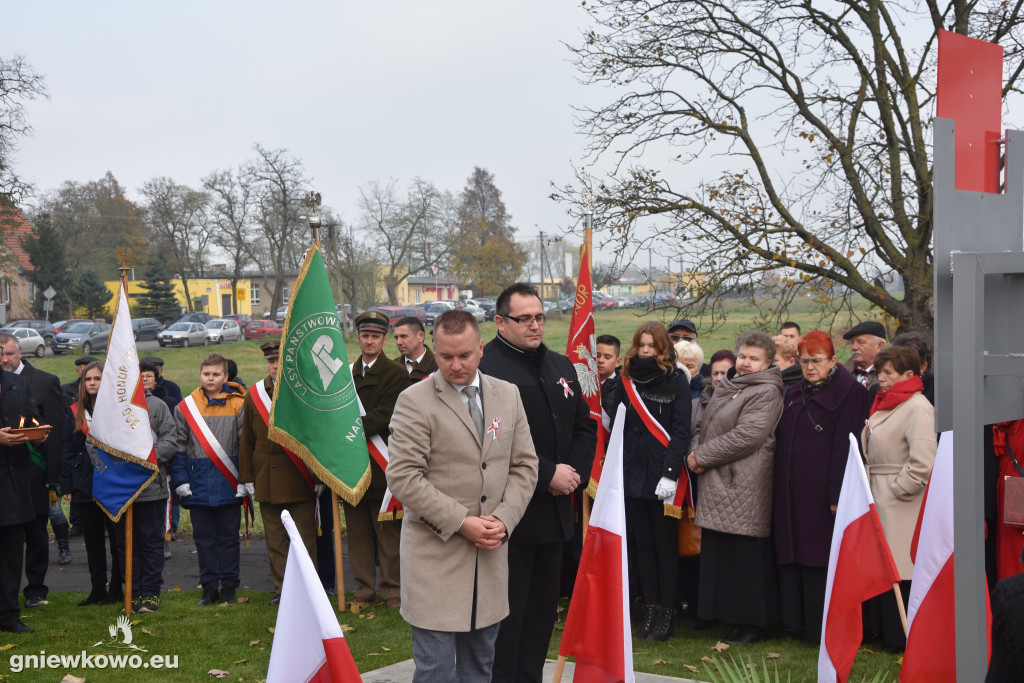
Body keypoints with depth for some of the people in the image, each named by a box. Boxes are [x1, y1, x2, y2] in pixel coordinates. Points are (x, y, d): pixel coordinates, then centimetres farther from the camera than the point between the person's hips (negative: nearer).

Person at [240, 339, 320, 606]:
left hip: (300, 482, -3)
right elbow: (247, 440, 12)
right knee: (275, 540, 9)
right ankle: (281, 589, 19)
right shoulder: (254, 394, 8)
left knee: (304, 539, 2)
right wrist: (248, 478, 9)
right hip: (266, 481, 3)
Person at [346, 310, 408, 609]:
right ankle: (364, 588, 18)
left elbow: (384, 415, -13)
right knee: (357, 530, 9)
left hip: (381, 465, -4)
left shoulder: (396, 374, -3)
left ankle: (392, 589, 11)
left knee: (388, 531, 2)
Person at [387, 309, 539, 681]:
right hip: (436, 553, -5)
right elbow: (403, 477, -13)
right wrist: (460, 522, -15)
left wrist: (504, 518, -5)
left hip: (491, 551, 5)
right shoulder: (415, 401, -7)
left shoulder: (508, 395, 9)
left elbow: (524, 465, 10)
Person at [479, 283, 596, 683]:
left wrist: (575, 471, 0)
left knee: (543, 606, 16)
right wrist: (547, 474, -18)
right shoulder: (485, 368, -14)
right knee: (507, 610, -1)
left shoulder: (561, 367, 13)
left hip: (554, 511, 8)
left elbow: (584, 426, 17)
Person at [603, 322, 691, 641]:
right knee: (643, 545, 8)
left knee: (665, 546, 2)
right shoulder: (626, 381, 10)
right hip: (633, 476, 4)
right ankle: (650, 612, 15)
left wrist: (670, 473, -15)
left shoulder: (676, 380, -2)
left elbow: (681, 431, -7)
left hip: (663, 477, -4)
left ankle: (666, 615, 8)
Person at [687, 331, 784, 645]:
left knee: (746, 555, -2)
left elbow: (746, 435, -20)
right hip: (716, 484, 8)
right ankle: (721, 612, 23)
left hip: (744, 488, -8)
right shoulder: (725, 387, 16)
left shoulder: (767, 392, -11)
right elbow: (706, 427, 20)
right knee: (717, 550, 11)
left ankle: (751, 624, 8)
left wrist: (701, 456, -13)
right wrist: (695, 451, -3)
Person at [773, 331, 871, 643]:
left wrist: (838, 495, -19)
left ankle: (824, 630, 7)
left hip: (822, 493, -6)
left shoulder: (850, 393, -5)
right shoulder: (793, 394, 17)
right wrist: (778, 491, 11)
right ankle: (798, 618, 20)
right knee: (794, 555, 9)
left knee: (821, 557, -2)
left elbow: (845, 447, -13)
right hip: (791, 493, 7)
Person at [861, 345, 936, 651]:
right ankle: (885, 633, 24)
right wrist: (869, 488, 13)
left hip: (901, 508, -9)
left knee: (901, 572, -3)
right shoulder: (885, 403, 15)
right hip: (879, 502, 9)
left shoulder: (917, 408, -15)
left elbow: (922, 464, -23)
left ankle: (903, 640, 7)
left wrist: (895, 489, -14)